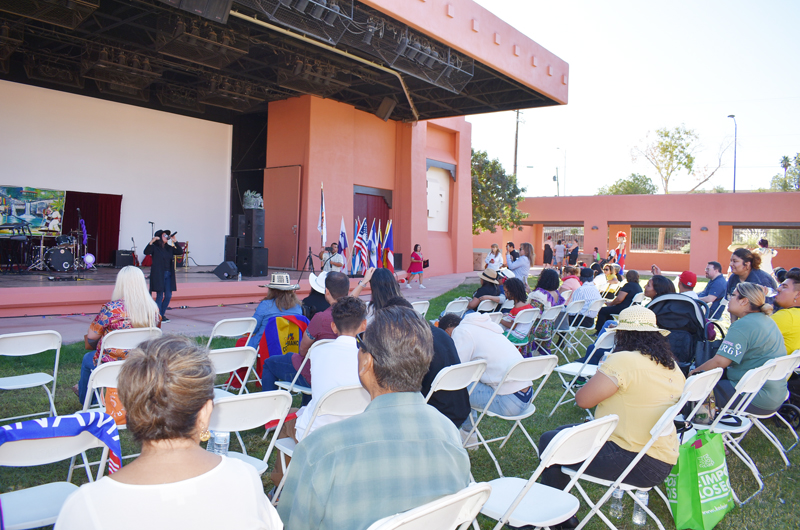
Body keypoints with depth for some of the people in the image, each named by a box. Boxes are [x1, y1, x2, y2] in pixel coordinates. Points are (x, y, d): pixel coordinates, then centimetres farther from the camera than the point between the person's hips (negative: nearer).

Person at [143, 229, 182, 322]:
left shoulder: (169, 248, 13)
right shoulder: (155, 247, -4)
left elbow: (180, 252, 12)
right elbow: (146, 252, -20)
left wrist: (175, 241, 7)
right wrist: (152, 241, -30)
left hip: (168, 275, 6)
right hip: (158, 275, -6)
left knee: (168, 295, 7)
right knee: (160, 295, -3)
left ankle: (162, 314, 21)